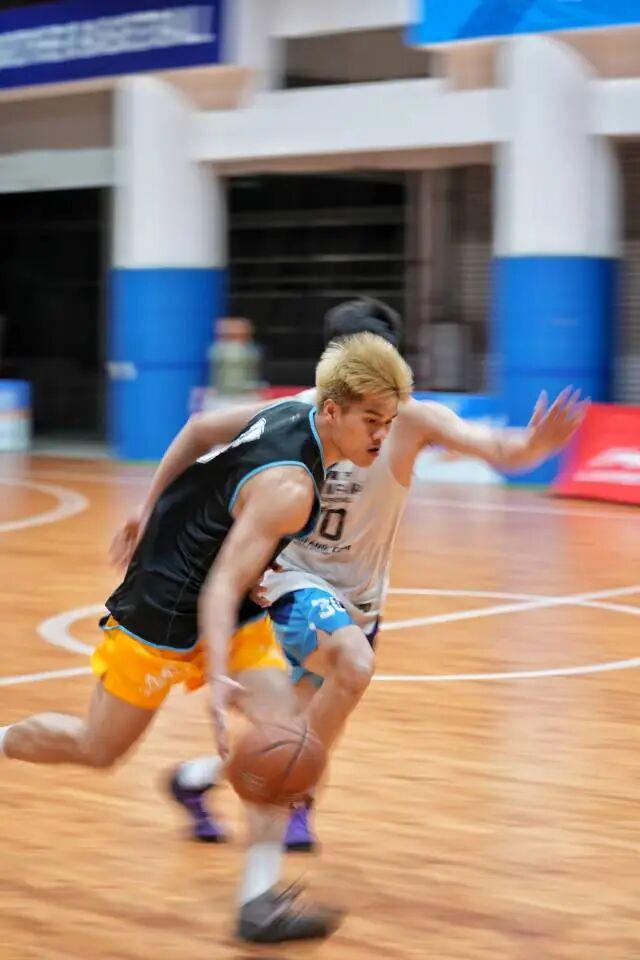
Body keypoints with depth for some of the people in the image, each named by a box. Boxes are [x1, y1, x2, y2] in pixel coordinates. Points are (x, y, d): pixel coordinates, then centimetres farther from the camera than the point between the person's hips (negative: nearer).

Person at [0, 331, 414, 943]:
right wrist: (217, 681, -44)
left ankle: (260, 900, -13)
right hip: (165, 609, -9)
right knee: (98, 749, 6)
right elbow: (222, 586, -33)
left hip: (231, 608, 9)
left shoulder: (290, 414, -2)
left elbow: (198, 431, 14)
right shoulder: (289, 488, -29)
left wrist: (154, 515, 26)